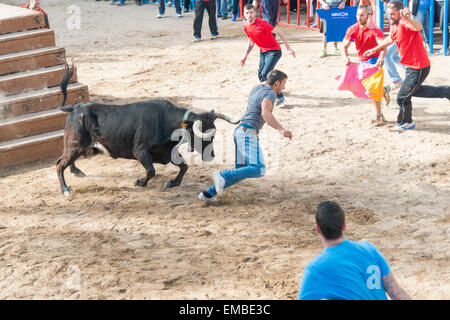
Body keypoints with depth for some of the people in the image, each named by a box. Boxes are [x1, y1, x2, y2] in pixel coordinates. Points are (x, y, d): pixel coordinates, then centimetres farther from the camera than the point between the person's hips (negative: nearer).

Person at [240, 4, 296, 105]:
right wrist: (245, 56, 9)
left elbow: (279, 32, -14)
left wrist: (288, 48, -13)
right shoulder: (246, 26, -1)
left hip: (274, 51, -8)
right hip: (263, 52, 8)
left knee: (265, 74, -20)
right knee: (260, 75, 12)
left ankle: (279, 97, -7)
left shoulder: (262, 24, -22)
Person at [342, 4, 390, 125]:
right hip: (362, 61, 6)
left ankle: (379, 115, -16)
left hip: (374, 60, -6)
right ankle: (383, 91, 50)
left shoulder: (375, 30, -22)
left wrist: (381, 58, -57)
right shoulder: (353, 29, -9)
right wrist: (345, 57, -37)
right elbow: (345, 46, -15)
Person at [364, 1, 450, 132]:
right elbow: (391, 38, 27)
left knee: (403, 97, 0)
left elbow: (418, 27, -48)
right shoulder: (394, 25, 4)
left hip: (419, 68, -10)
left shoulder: (404, 23, -25)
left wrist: (409, 19, -69)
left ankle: (405, 123, 24)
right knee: (416, 91, 29)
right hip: (411, 66, 10)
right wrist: (375, 49, 34)